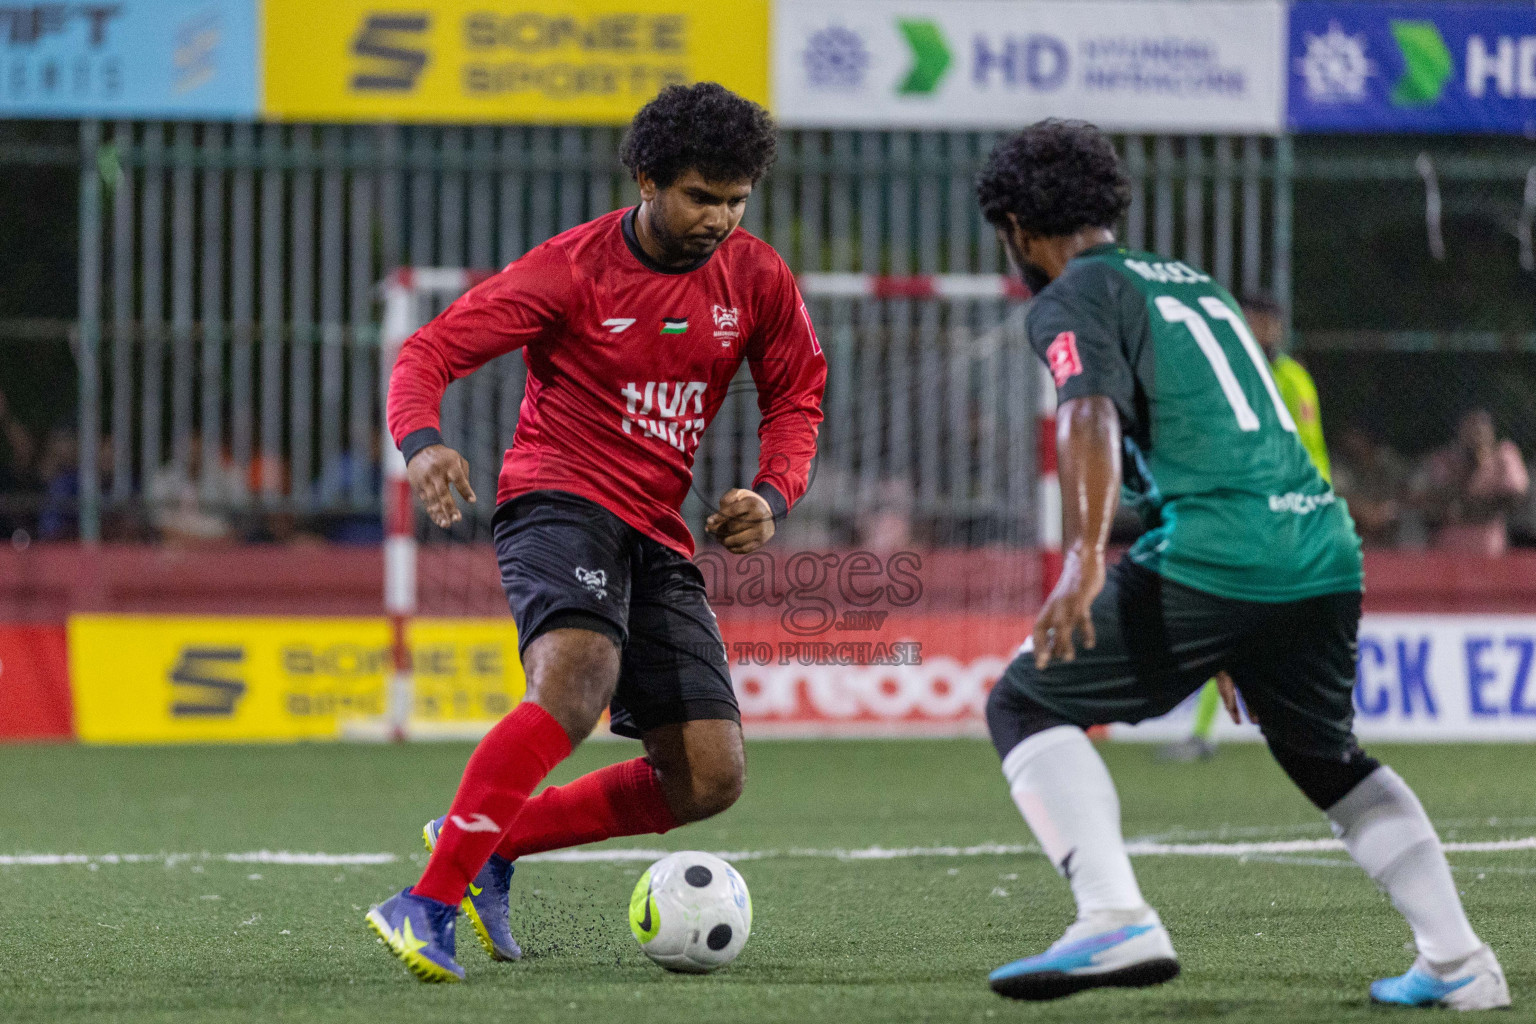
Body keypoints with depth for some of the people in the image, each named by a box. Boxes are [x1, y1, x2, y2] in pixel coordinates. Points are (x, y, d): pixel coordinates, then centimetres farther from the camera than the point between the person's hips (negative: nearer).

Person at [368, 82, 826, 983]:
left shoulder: (756, 279, 4)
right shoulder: (572, 271, -8)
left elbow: (796, 396, 16)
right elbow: (431, 351, -8)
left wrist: (772, 495, -5)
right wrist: (422, 441, -30)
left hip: (659, 536, 6)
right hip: (559, 497, -6)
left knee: (710, 780, -3)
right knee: (576, 681, -35)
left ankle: (491, 844, 12)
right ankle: (429, 905, -35)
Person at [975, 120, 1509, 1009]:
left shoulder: (1072, 299, 4)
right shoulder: (1197, 283, 28)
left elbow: (1092, 416, -16)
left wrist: (1083, 559, -29)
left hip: (1211, 559, -7)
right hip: (1326, 550, 7)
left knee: (1027, 707, 5)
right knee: (1327, 756, 28)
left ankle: (1116, 923, -12)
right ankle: (1458, 960, 21)